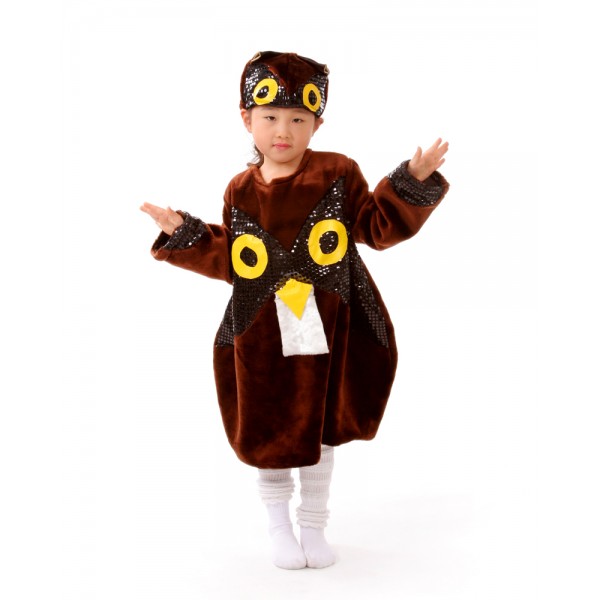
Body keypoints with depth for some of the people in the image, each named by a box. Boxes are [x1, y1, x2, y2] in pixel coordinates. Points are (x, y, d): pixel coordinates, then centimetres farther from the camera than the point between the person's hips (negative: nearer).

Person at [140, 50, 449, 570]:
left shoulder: (338, 174, -5)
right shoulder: (242, 191, 0)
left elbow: (380, 227, -3)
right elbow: (231, 261, 4)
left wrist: (413, 184, -13)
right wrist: (185, 235, -4)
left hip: (326, 328, 0)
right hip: (262, 335, 1)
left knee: (322, 429, 13)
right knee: (268, 431, 9)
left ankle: (314, 526, 32)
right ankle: (279, 525, 32)